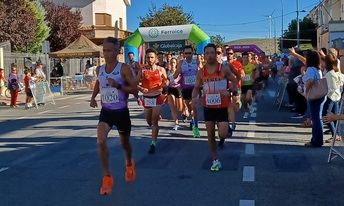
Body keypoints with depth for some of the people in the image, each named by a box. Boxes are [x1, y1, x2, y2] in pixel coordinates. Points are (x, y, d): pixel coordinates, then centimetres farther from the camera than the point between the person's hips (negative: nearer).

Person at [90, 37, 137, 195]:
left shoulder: (124, 69, -12)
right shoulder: (99, 69, 3)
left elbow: (134, 88, -14)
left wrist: (118, 86, -28)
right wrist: (93, 97, 7)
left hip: (121, 112, -2)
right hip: (106, 111, 3)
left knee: (125, 143, 17)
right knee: (100, 141, -21)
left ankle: (129, 164, 51)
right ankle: (107, 176, -9)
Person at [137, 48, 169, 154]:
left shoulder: (161, 69, 0)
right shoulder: (142, 70, 2)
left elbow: (166, 82, 8)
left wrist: (165, 83, -16)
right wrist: (141, 89, -20)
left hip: (157, 97, -2)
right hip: (146, 98, 3)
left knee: (154, 121, -6)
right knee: (148, 121, 14)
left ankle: (153, 143, -1)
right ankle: (155, 131, 46)